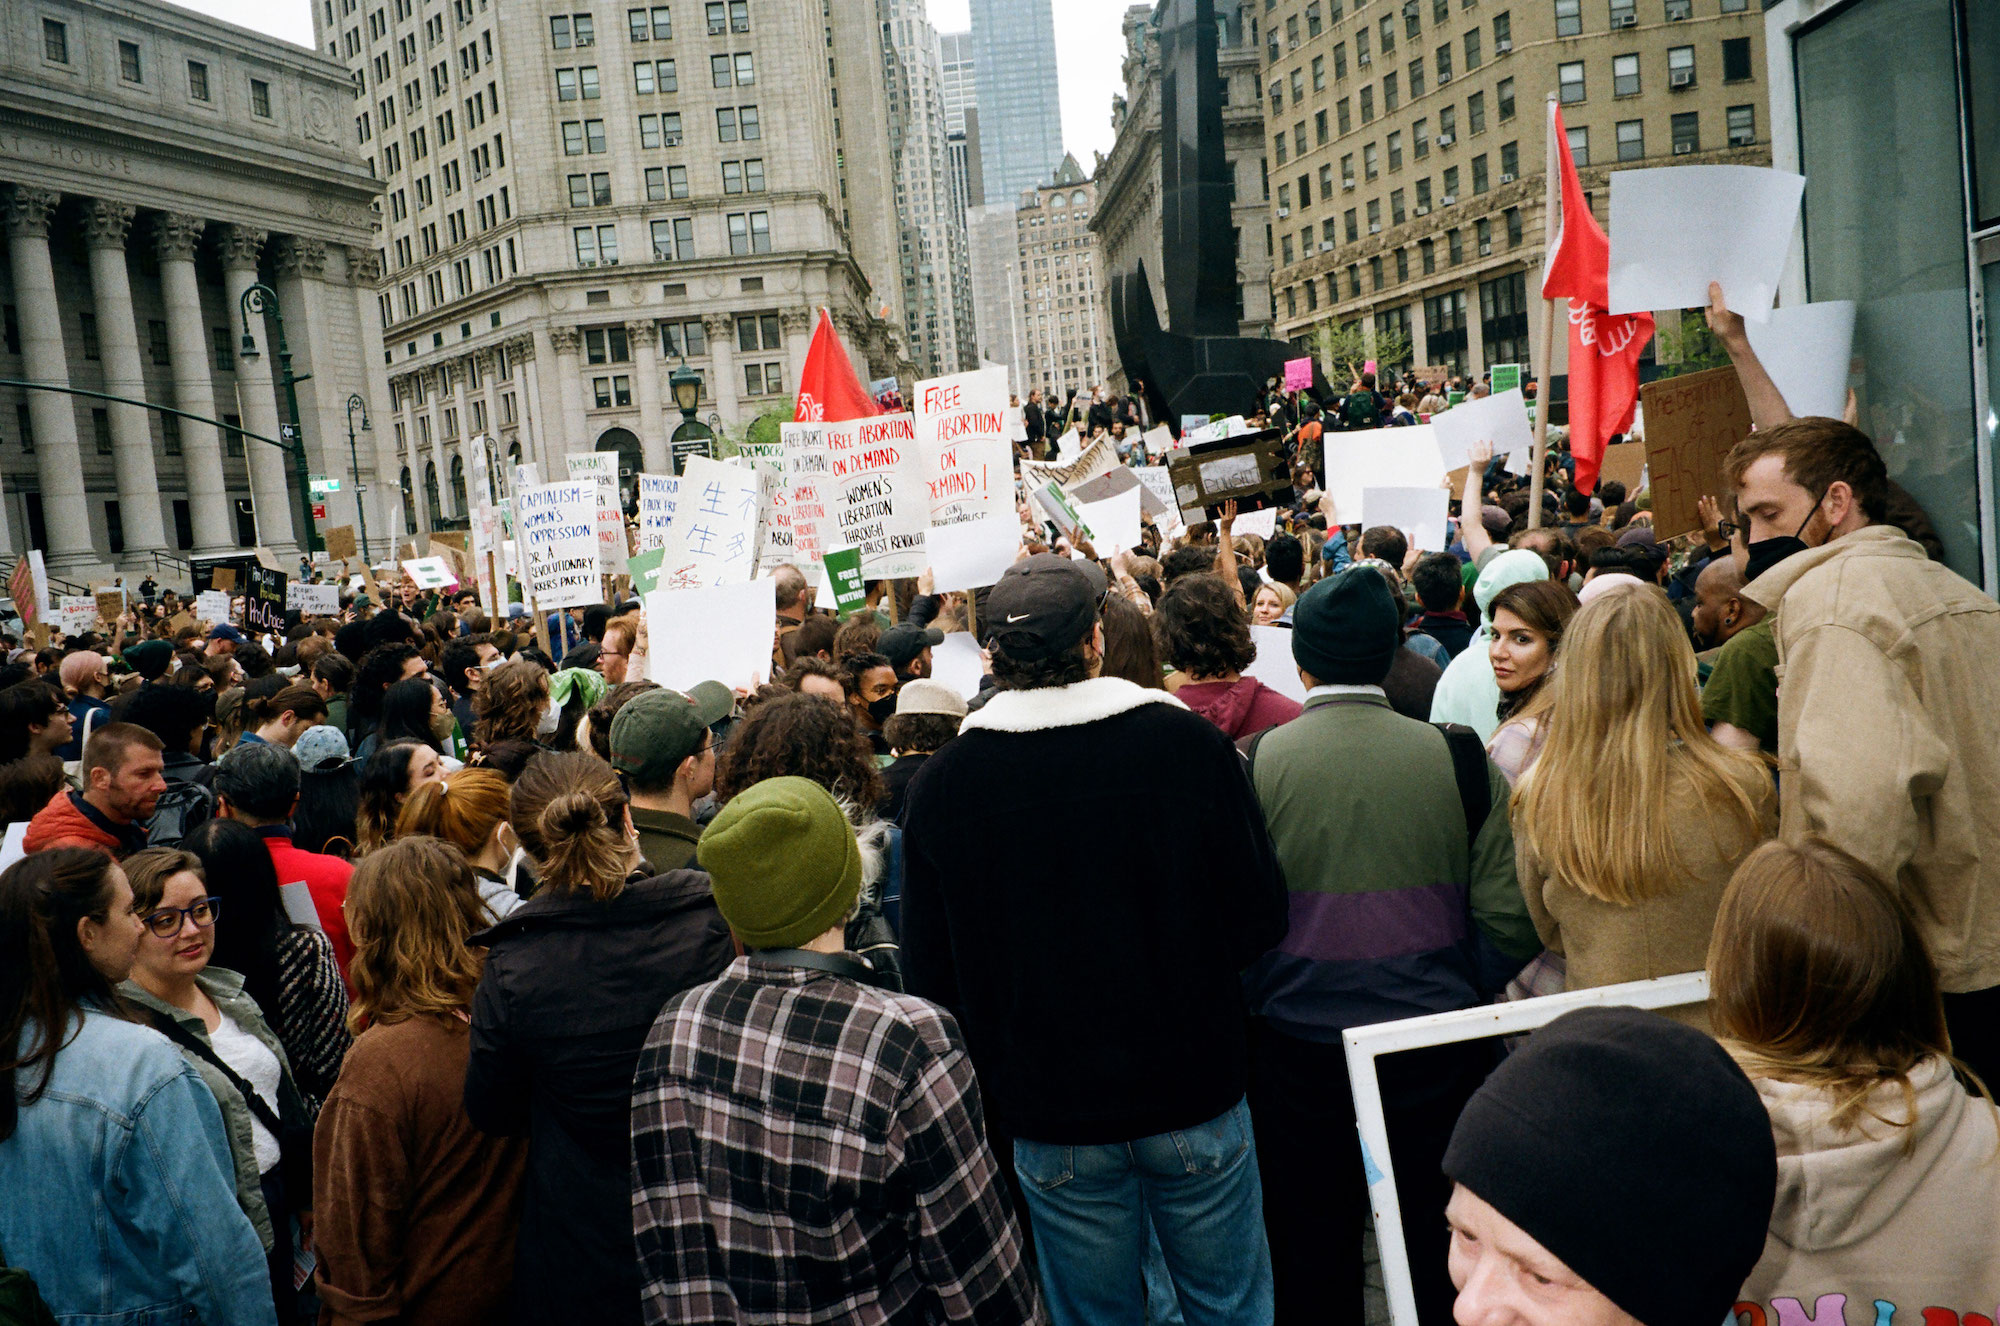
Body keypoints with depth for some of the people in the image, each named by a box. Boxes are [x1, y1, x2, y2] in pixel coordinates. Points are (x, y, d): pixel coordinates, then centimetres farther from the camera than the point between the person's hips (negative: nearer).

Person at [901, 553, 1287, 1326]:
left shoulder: (939, 785, -11)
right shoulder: (1189, 742, -14)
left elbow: (930, 974, -3)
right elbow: (1261, 916, -7)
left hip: (1052, 1122, 1)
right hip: (1194, 1092, 0)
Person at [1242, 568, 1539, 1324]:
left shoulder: (1254, 765, -11)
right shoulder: (1459, 759, -8)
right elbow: (1510, 922, -7)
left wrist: (1252, 1008, 9)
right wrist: (1458, 997, 9)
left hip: (1296, 1045, 0)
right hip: (1437, 1047, 1)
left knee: (1311, 1258, 17)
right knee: (1437, 1246, 19)